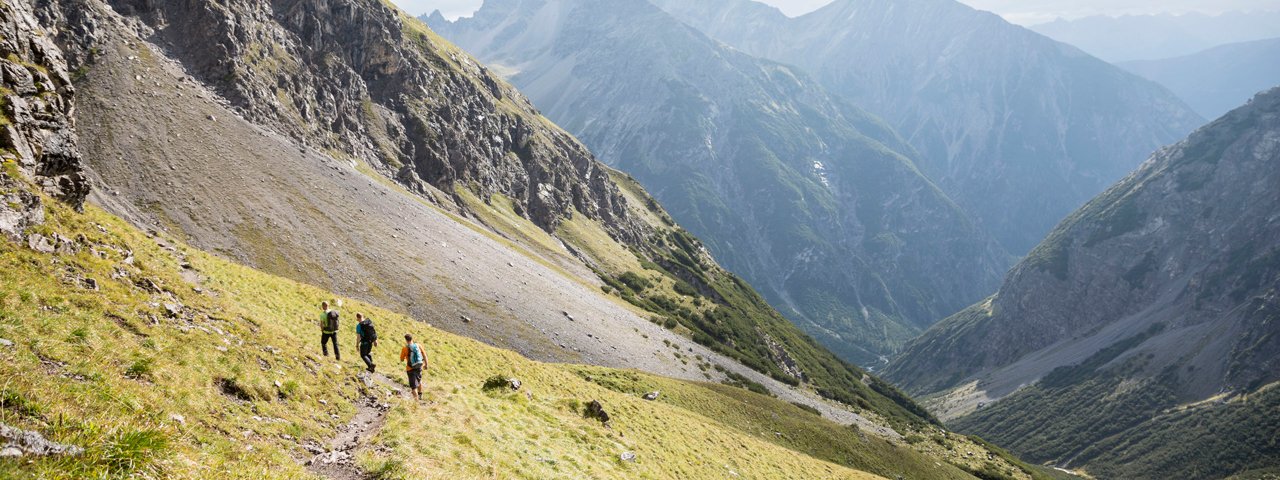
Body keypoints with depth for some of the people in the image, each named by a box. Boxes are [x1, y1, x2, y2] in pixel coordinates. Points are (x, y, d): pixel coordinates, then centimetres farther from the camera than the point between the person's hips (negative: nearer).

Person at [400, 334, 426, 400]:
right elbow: (424, 355, 2)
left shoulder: (405, 349, -13)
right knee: (419, 380, 30)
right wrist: (426, 364, 15)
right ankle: (420, 395, 44)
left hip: (410, 369, -4)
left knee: (414, 386, 0)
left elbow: (401, 359, -3)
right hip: (419, 367, 4)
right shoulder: (418, 346, -4)